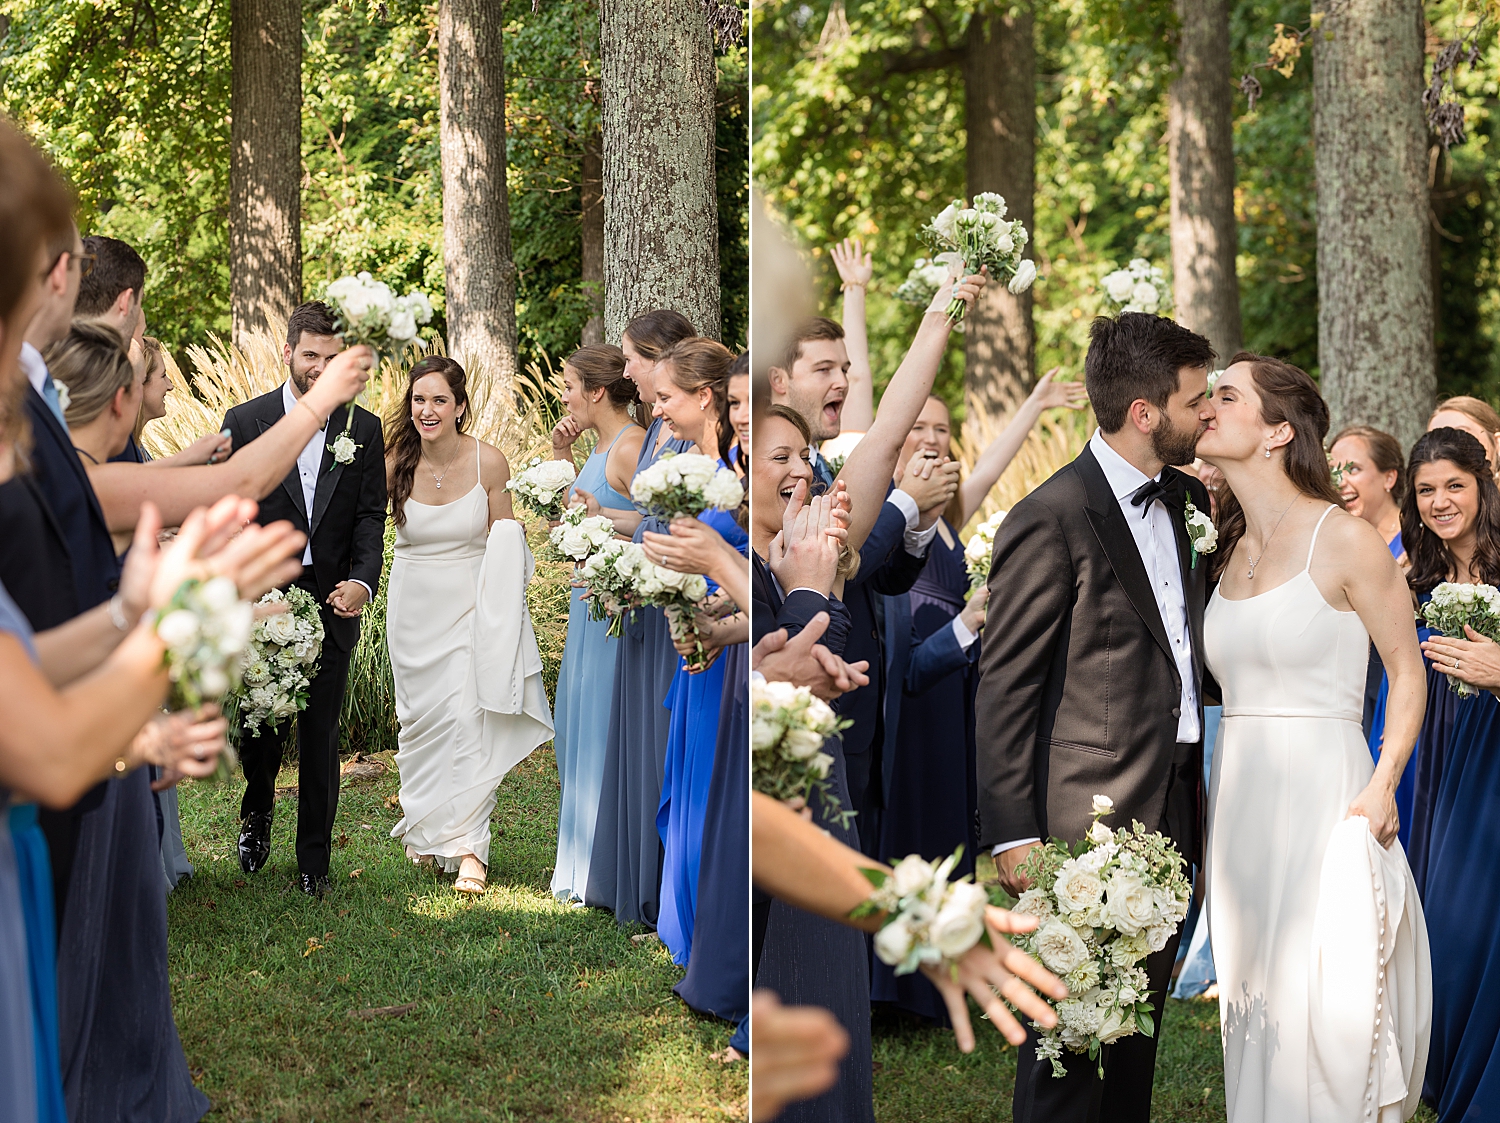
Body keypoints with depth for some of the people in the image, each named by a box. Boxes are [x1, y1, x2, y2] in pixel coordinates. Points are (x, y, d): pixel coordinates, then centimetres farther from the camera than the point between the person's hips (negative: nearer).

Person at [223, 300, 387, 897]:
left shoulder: (363, 428, 6)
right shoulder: (246, 420, 1)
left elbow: (370, 516, 4)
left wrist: (363, 580, -14)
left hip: (332, 603, 1)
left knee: (320, 735, 4)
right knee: (259, 722, 5)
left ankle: (314, 860, 13)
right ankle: (257, 812, 35)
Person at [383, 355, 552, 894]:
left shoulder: (489, 462, -11)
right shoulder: (395, 465, -9)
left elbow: (504, 540, 0)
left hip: (470, 606, -2)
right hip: (414, 608, 2)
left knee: (466, 719, -12)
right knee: (420, 721, 11)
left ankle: (468, 848, -9)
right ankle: (425, 829, 32)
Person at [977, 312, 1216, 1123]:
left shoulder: (1189, 499, 10)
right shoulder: (1050, 521, -13)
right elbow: (1004, 687, -12)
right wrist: (1012, 834, -14)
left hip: (1171, 808, 8)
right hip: (1091, 813, -8)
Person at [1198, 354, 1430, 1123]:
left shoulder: (1346, 541, -8)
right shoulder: (1229, 551, 11)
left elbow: (1407, 674, -2)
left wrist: (1382, 786, -14)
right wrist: (1203, 817, 8)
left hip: (1325, 801, -6)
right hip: (1240, 808, 6)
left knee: (1325, 1017, -6)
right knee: (1256, 1018, 8)